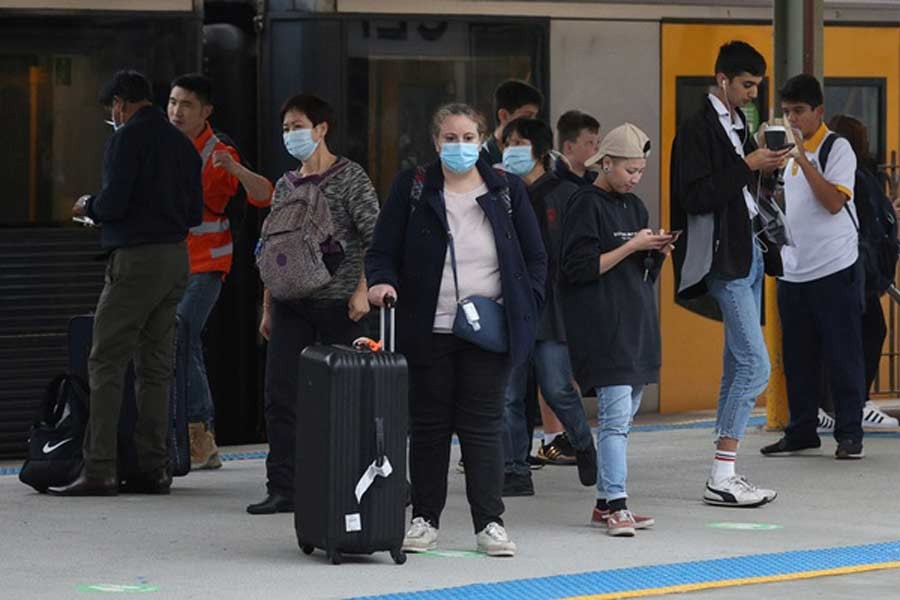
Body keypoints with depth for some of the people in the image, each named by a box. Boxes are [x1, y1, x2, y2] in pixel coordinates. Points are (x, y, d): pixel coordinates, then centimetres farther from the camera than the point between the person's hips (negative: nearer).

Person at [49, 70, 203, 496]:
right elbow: (195, 213, 15)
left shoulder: (128, 138, -9)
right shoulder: (181, 142, 14)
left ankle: (99, 471, -11)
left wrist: (88, 208, 3)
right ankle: (153, 469, 8)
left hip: (136, 257, -7)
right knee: (156, 367, 10)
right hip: (176, 258, 7)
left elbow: (113, 203, -17)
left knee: (106, 364, -5)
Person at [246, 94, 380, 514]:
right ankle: (282, 488, -1)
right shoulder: (285, 186, 15)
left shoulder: (350, 177, -2)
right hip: (292, 304, 5)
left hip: (338, 303, -5)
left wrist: (363, 289, -16)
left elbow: (375, 238, -7)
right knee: (280, 396, -2)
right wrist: (267, 308, 15)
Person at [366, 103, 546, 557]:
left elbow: (534, 258, 10)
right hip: (427, 331, 0)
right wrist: (382, 281, -19)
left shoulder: (506, 191, 5)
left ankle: (490, 522, 6)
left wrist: (523, 309, -1)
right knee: (428, 424, 6)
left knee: (483, 424, 1)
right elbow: (382, 251, 2)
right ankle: (424, 519, 14)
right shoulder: (412, 189, 2)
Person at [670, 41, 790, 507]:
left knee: (738, 365, 9)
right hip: (725, 258, -10)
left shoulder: (738, 126, 16)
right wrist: (748, 165, -21)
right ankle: (721, 479, -12)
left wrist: (765, 166, 6)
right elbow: (696, 197, -20)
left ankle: (727, 474, 13)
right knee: (755, 365, -14)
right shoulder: (698, 130, -12)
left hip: (749, 253, 10)